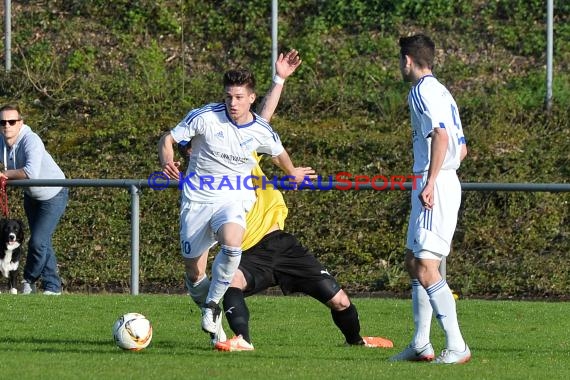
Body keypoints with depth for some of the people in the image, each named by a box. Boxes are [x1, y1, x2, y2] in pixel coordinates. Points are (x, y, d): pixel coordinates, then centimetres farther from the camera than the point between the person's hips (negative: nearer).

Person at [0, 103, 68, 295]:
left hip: (53, 195, -7)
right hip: (31, 196, 7)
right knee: (43, 243, 13)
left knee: (38, 241, -13)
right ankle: (52, 286, 23)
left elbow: (31, 173, -48)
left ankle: (30, 279, 11)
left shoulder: (31, 141, -34)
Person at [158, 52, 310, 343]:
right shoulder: (205, 117, -10)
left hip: (234, 199, 0)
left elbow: (278, 153, 20)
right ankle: (209, 313, 31)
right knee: (194, 274, 0)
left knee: (232, 241, -34)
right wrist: (167, 163, -24)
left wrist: (293, 174, 39)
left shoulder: (261, 131, -3)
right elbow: (168, 139, -3)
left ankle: (213, 303, -14)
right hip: (197, 198, 0)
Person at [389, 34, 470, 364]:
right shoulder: (442, 92, 20)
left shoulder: (423, 90, -9)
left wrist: (430, 182, -26)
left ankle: (457, 347, -17)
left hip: (436, 187, -10)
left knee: (426, 268, -14)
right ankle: (421, 346, 18)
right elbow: (461, 147, 23)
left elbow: (441, 134, -23)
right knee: (414, 263, 16)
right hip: (445, 182, 10)